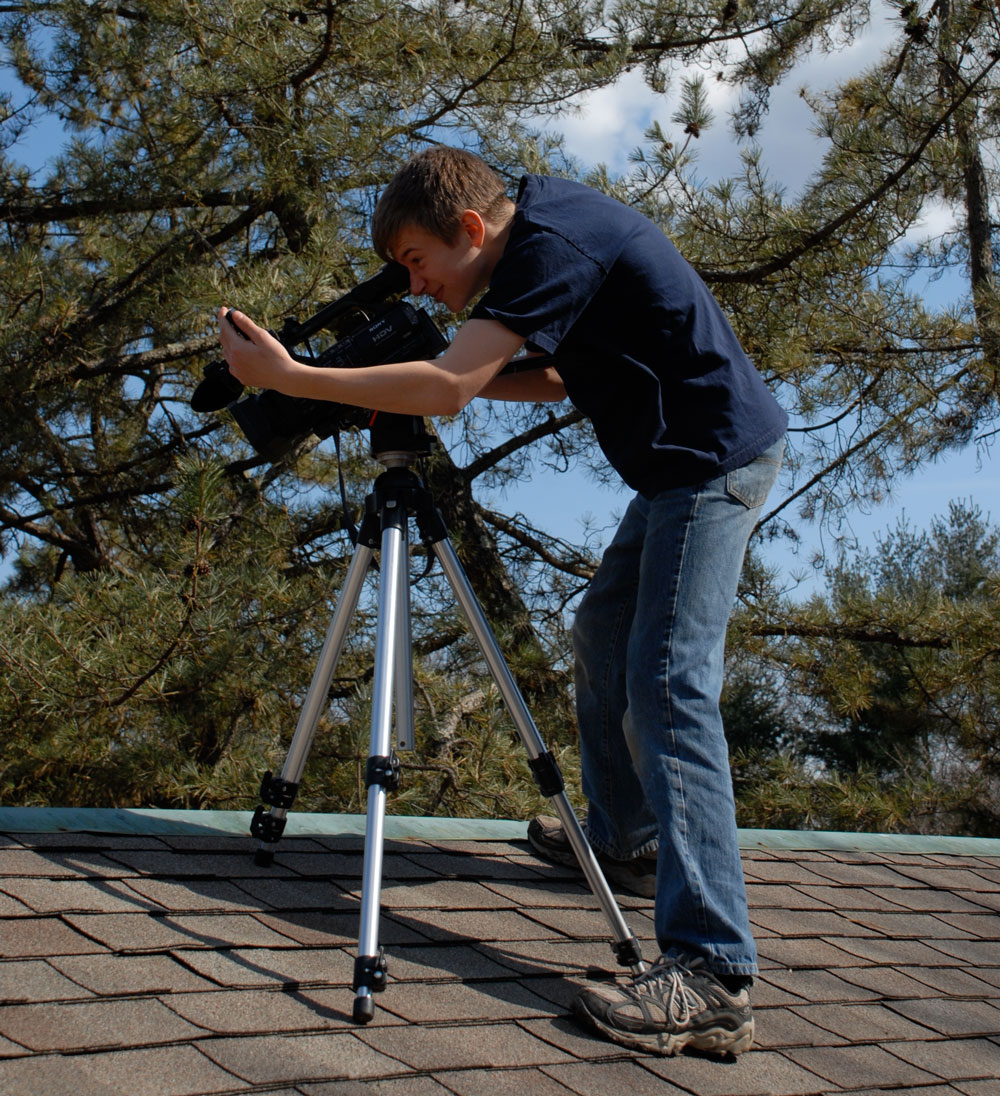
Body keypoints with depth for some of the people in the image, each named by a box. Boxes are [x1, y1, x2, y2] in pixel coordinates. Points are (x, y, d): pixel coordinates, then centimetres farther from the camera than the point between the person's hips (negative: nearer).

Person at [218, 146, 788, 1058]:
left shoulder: (552, 244, -20)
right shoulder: (545, 214, 11)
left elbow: (446, 387, -28)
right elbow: (570, 376, 20)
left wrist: (288, 376, -24)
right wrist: (481, 379, 5)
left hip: (718, 460, -11)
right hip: (681, 463, 11)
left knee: (669, 682, -18)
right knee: (602, 634, 19)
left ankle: (713, 977, -21)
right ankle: (624, 840, 35)